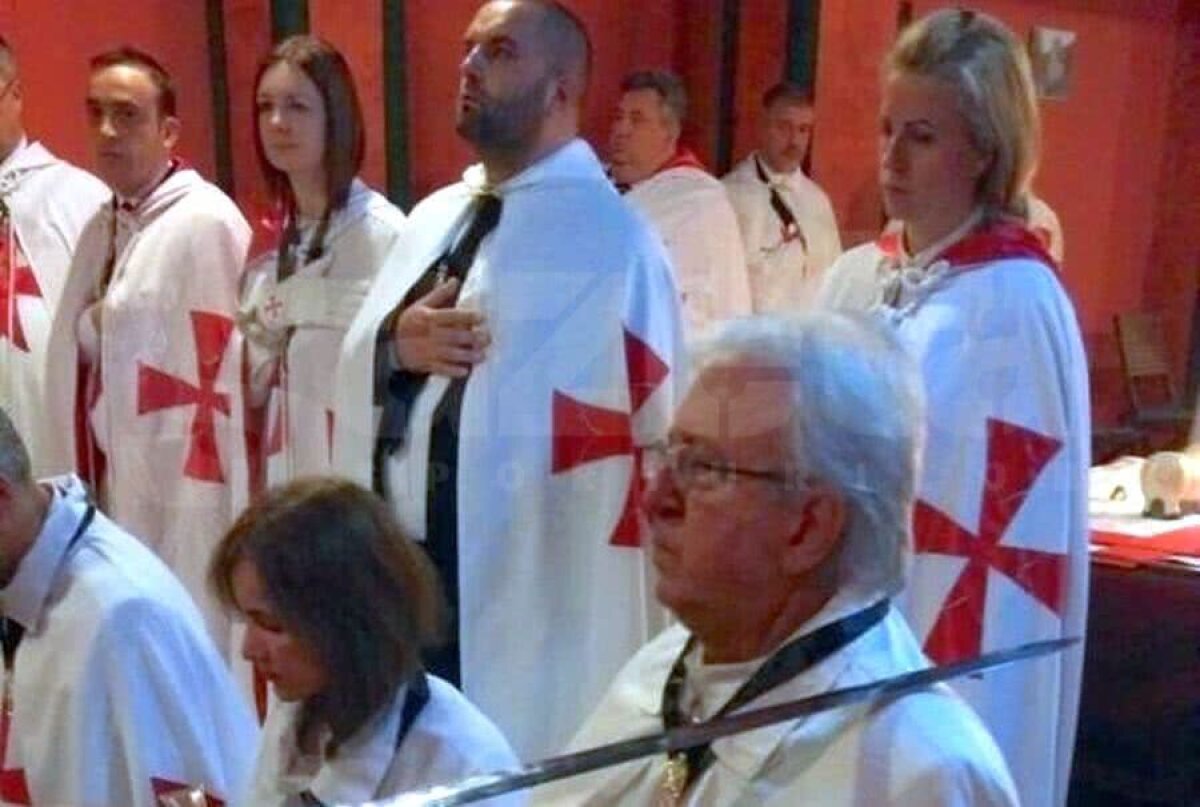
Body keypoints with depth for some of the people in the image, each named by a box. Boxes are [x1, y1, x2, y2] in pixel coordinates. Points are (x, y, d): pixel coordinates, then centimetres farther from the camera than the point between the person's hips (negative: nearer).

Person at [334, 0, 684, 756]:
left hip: (533, 581, -6)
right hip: (401, 560, 7)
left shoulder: (609, 238, -10)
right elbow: (354, 367, 11)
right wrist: (396, 345, -10)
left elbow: (648, 424, -12)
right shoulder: (435, 217, 12)